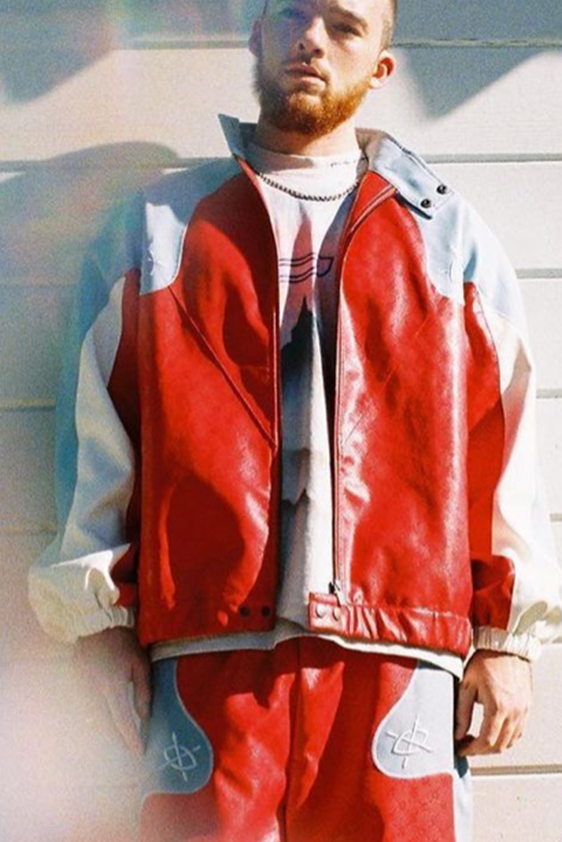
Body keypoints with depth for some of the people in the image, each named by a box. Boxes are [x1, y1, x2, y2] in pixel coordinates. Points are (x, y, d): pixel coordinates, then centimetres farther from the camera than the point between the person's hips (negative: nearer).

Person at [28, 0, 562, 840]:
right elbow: (94, 442, 10)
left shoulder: (452, 239, 15)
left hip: (400, 664, 1)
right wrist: (104, 624, 3)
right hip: (211, 660, 0)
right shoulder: (155, 230, 14)